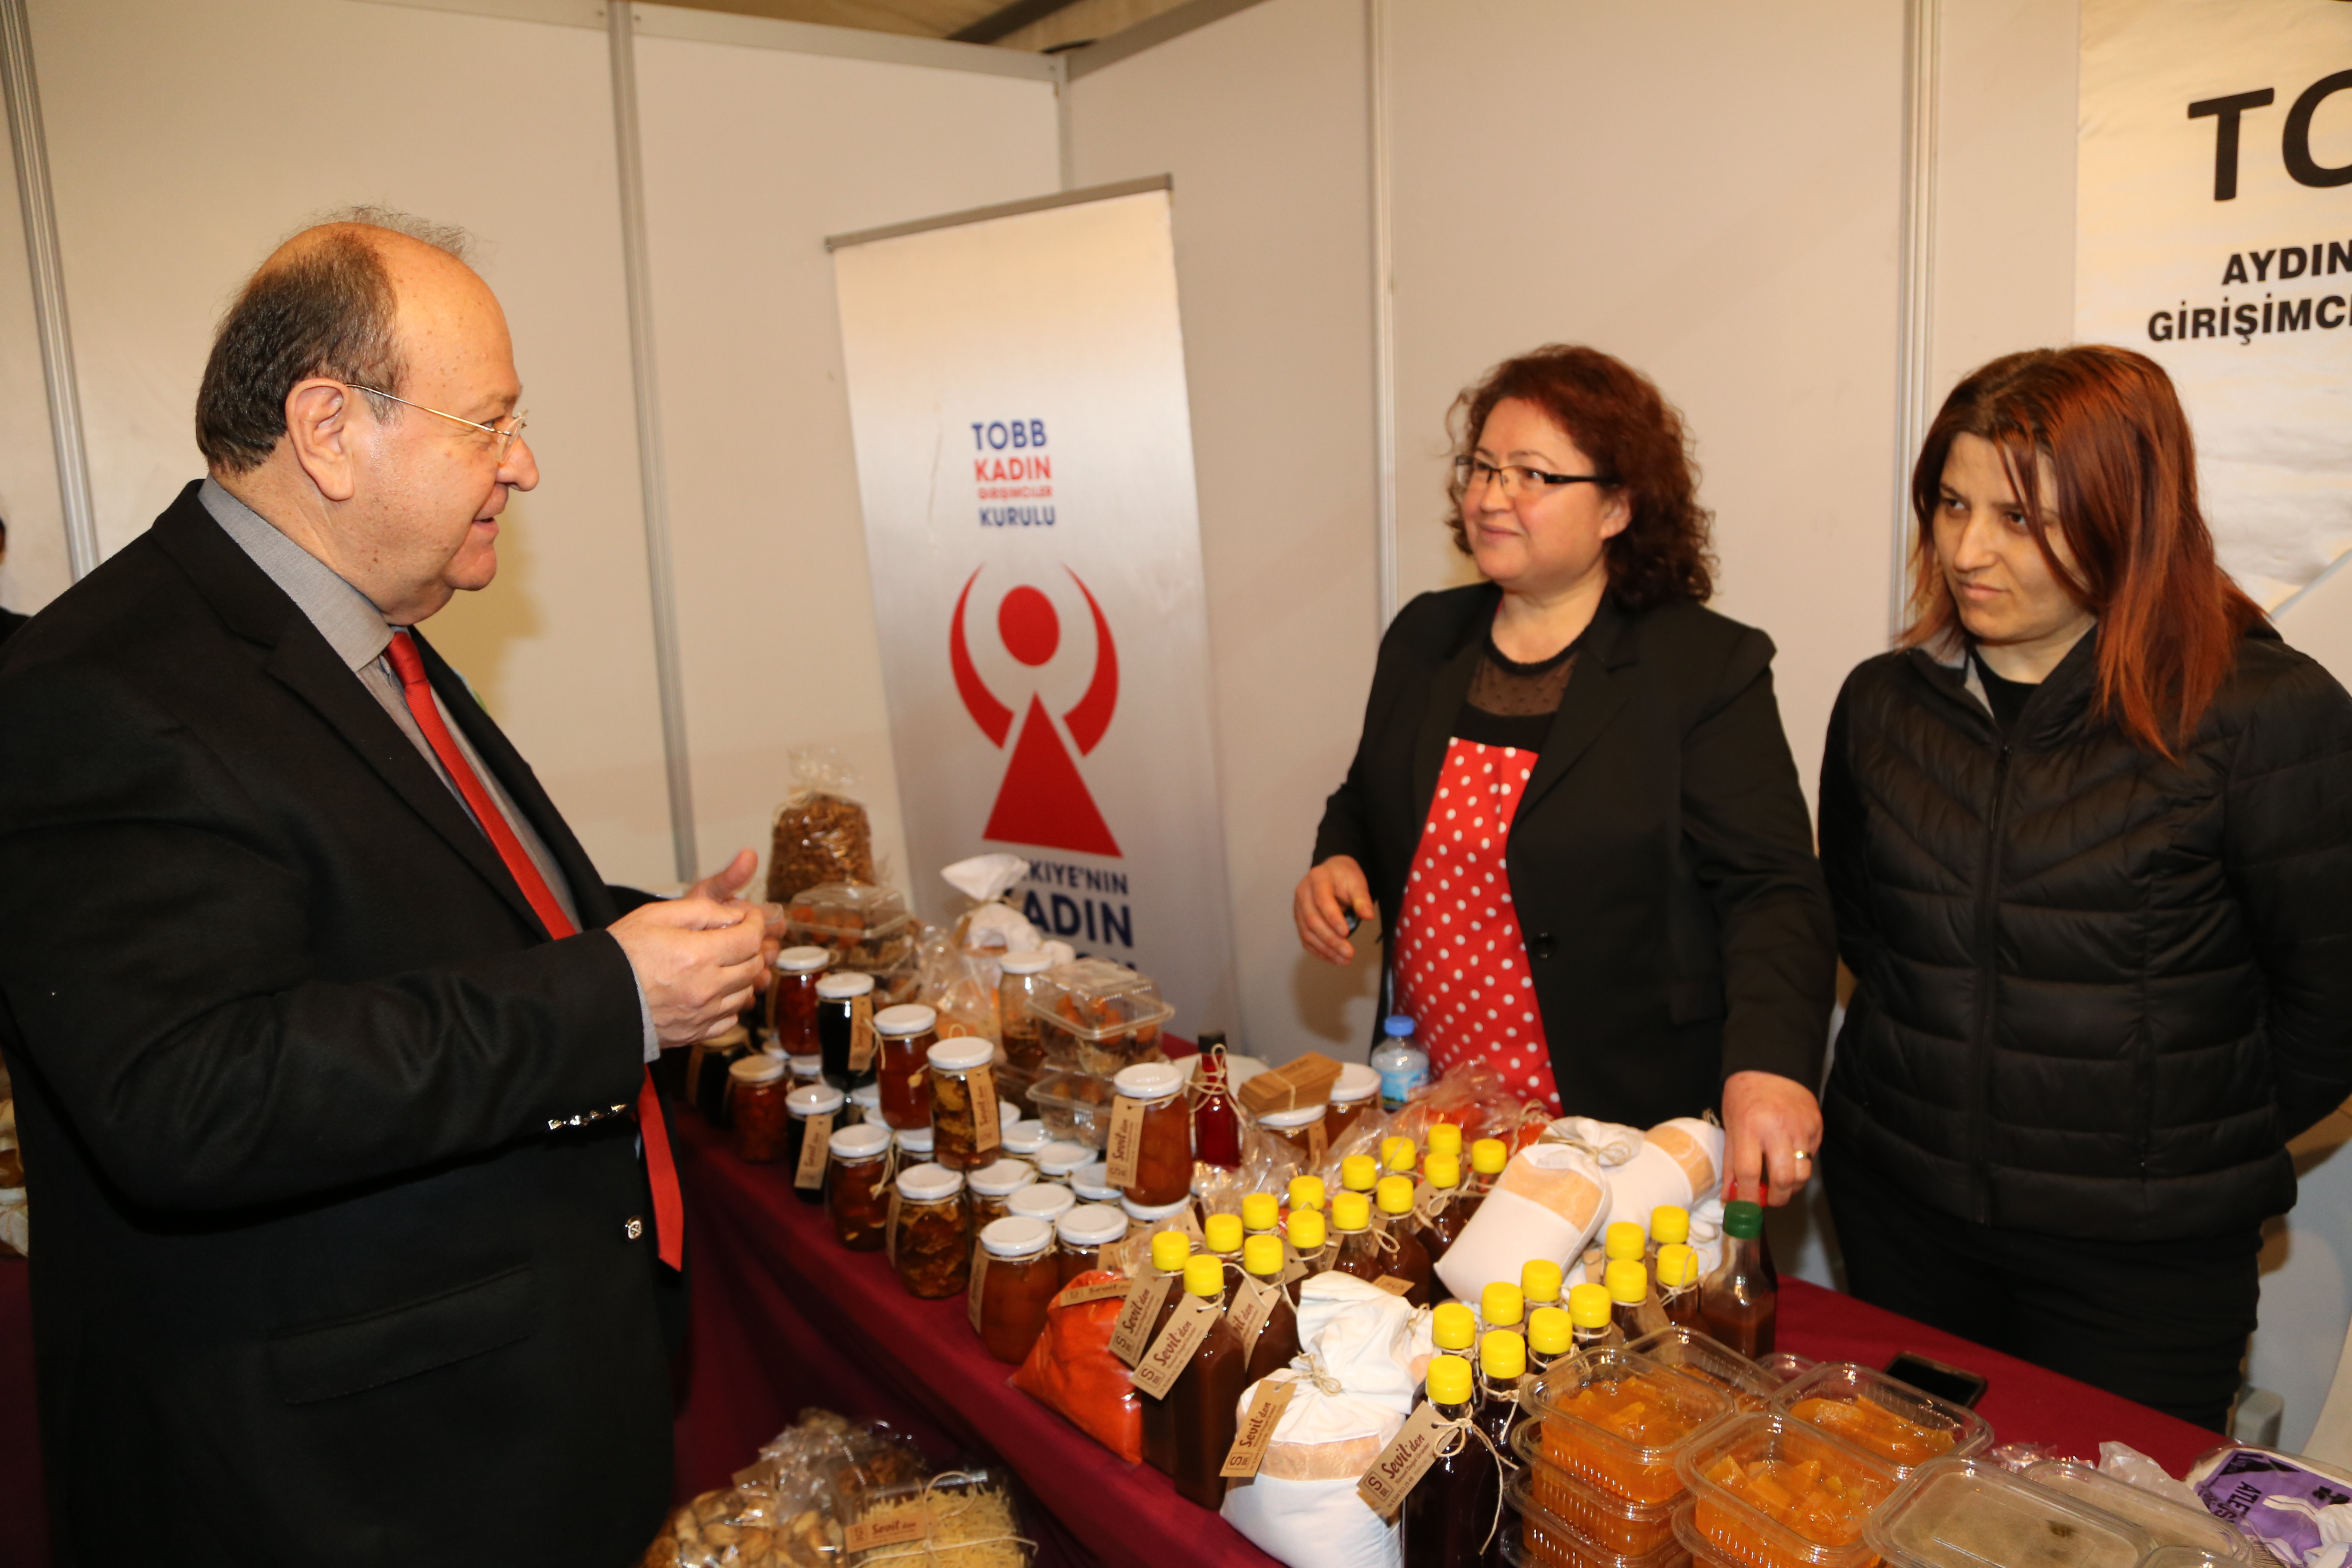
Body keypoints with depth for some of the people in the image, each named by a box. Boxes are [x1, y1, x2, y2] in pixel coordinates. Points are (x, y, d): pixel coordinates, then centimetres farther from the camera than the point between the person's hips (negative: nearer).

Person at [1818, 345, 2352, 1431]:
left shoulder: (2265, 712, -12)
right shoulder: (1883, 703, 1)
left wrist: (2207, 1142, 0)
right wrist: (1952, 1062, 8)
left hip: (2140, 1257, -3)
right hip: (1899, 1216, 4)